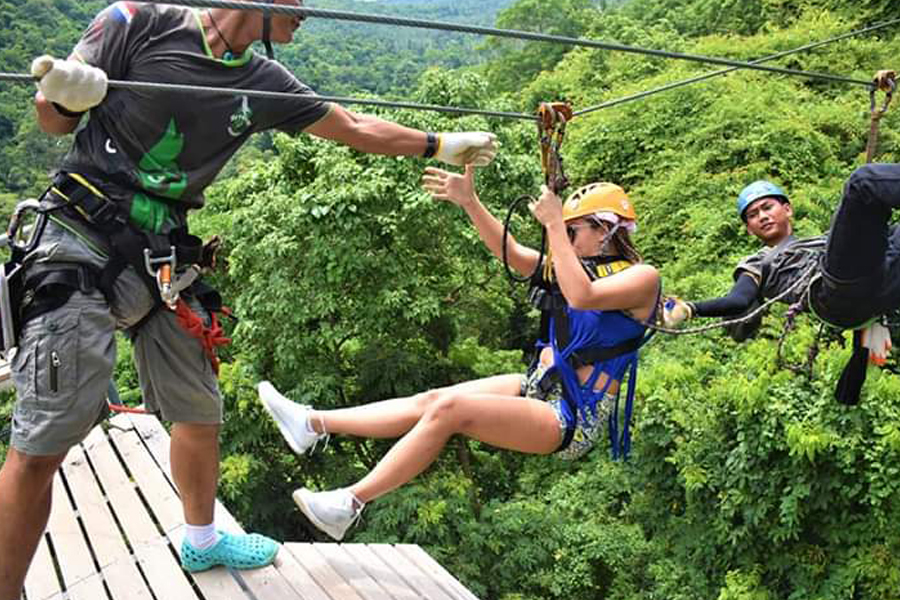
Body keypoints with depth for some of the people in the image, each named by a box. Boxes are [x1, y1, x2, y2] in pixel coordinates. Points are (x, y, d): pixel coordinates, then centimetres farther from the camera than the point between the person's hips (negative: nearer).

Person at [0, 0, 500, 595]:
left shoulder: (263, 84, 6)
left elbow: (357, 128, 16)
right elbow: (54, 119, 0)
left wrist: (439, 144, 21)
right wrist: (61, 90, -22)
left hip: (162, 261, 6)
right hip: (79, 248, -6)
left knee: (200, 411, 16)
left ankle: (202, 541, 38)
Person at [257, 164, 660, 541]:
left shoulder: (641, 278, -10)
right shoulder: (584, 265, 14)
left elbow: (582, 297, -30)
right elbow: (511, 254, 9)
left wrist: (553, 223, -26)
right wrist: (469, 202, -1)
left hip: (574, 418, -8)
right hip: (540, 388, 8)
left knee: (449, 409, -23)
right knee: (432, 400, -4)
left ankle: (350, 504, -19)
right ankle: (313, 424, 0)